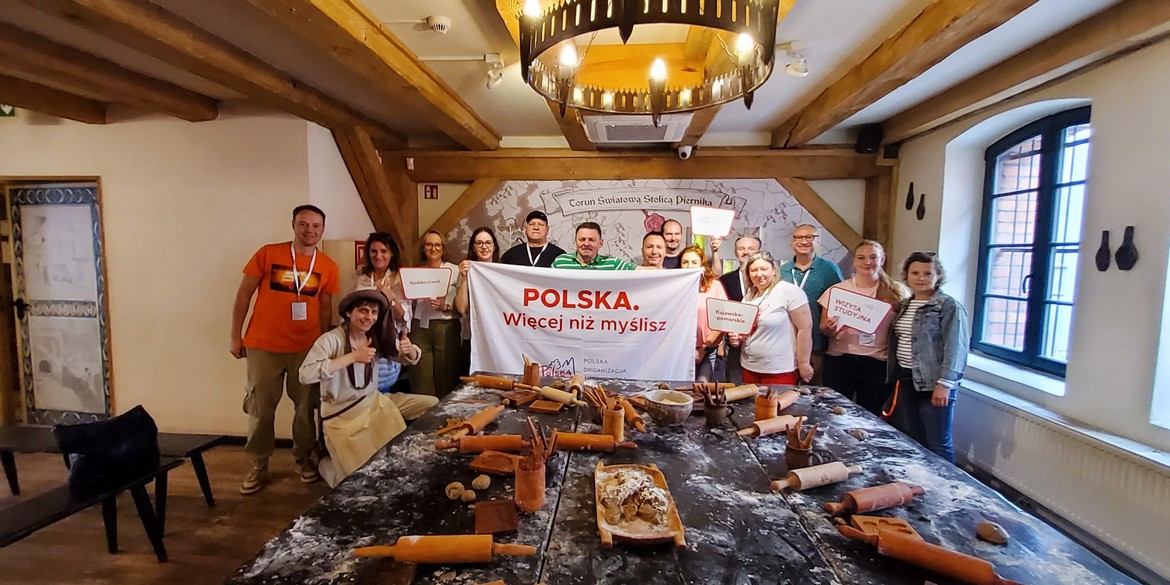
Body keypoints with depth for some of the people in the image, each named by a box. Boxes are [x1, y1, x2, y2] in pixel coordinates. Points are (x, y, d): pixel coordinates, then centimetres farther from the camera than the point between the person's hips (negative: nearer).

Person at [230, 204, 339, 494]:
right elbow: (243, 294, 1)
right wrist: (235, 336, 1)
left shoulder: (328, 267, 1)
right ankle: (259, 465, 26)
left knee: (306, 406, 10)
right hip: (263, 345, -1)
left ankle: (303, 458, 28)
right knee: (261, 408, 9)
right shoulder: (267, 253, -4)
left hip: (307, 347, 1)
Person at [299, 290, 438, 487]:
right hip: (342, 416, -6)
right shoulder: (330, 339, -17)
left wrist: (409, 349, -17)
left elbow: (412, 358, 8)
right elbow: (305, 374, -32)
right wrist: (353, 356, -31)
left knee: (434, 405, -5)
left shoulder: (377, 337, 2)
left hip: (375, 402, 6)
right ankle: (328, 466, 24)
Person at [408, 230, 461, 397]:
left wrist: (445, 307, -19)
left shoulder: (454, 270, 2)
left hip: (446, 327, -2)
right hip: (420, 328, 3)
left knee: (445, 377, 1)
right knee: (421, 379, 4)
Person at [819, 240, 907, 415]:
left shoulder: (895, 292, 3)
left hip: (877, 363, 0)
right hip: (839, 361, 0)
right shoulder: (838, 289, 2)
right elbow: (823, 330, 5)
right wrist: (828, 328, -15)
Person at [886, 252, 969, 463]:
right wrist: (895, 377, 12)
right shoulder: (904, 306, 13)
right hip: (905, 380, 7)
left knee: (937, 443, 2)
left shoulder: (949, 307, -8)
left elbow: (955, 349, -14)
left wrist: (944, 384, -20)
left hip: (933, 383, -7)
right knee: (909, 439, 15)